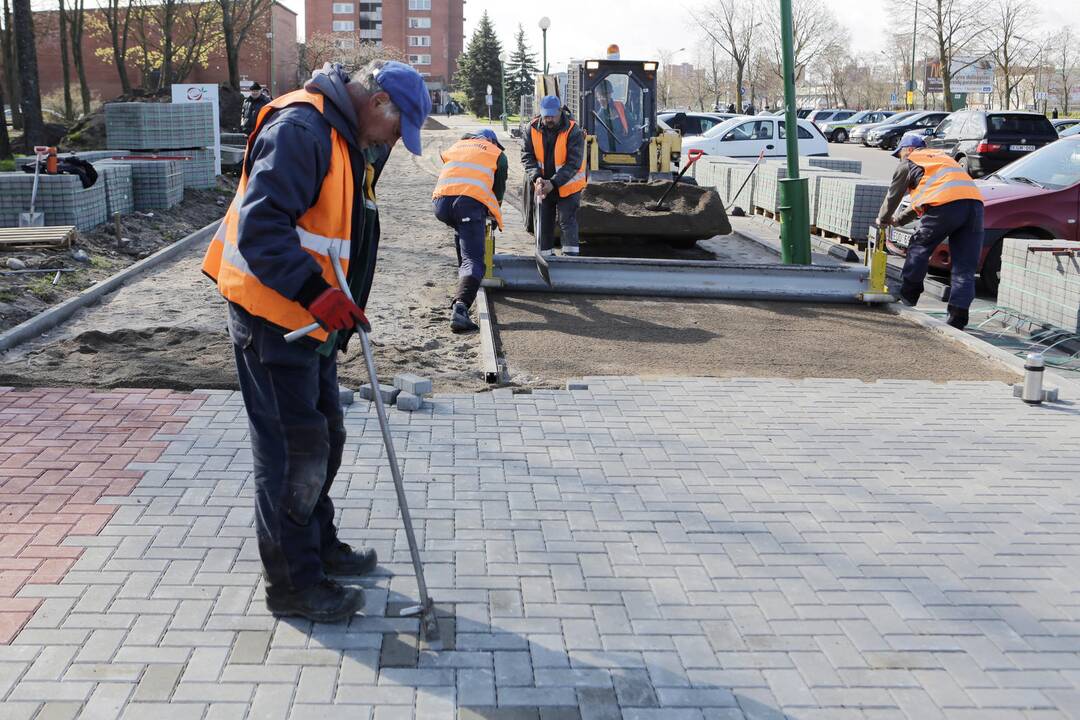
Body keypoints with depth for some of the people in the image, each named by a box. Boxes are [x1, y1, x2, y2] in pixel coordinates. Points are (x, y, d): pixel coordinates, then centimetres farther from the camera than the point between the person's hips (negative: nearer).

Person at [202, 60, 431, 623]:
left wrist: (345, 308, 20)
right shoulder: (300, 128, -20)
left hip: (311, 319, 10)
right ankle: (293, 583, 9)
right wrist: (317, 292, -34)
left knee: (324, 439, 20)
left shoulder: (350, 142, 14)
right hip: (271, 317, -10)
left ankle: (318, 545, 37)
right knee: (293, 450, -3)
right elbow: (260, 227, -29)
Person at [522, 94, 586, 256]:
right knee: (544, 223, 12)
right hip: (543, 186, 4)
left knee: (567, 222, -9)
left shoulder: (573, 131, -20)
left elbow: (573, 164, -21)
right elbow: (527, 156, -6)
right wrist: (537, 178, -22)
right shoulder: (533, 129, -8)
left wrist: (553, 183, -28)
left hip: (568, 186, -4)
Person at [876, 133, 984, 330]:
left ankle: (908, 295, 18)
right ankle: (958, 316, -1)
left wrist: (883, 219, 42)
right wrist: (900, 220, 53)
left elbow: (893, 196, 24)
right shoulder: (942, 157, 40)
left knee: (919, 248, 14)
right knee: (965, 268, 2)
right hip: (975, 201, 6)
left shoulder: (909, 162, 17)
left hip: (946, 204, -6)